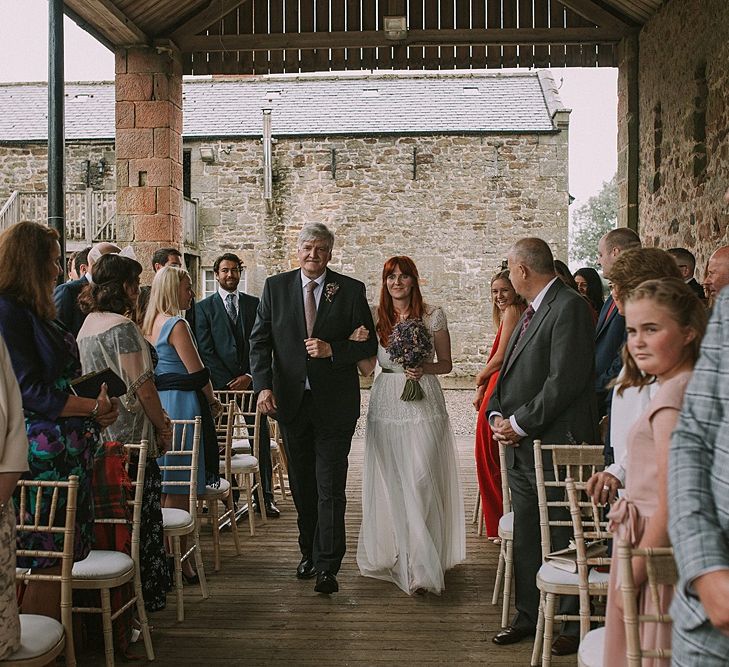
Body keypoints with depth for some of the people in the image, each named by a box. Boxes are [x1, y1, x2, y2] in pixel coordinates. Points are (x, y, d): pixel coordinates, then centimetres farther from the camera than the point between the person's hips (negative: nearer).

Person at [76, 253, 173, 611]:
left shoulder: (87, 326, 12)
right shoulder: (122, 327, -15)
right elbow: (142, 386, -17)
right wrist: (163, 426, -5)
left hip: (97, 437, 9)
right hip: (130, 438, -9)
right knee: (139, 522, 1)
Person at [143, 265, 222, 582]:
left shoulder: (150, 324, 12)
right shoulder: (177, 325, -14)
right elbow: (198, 372, -13)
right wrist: (213, 402, 4)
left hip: (156, 403, 9)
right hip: (181, 404, -9)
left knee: (161, 487, 14)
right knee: (180, 490, -2)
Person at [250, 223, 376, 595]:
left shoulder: (350, 290, -1)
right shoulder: (275, 287, 4)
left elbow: (368, 344, 0)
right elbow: (259, 341, 2)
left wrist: (331, 350, -17)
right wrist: (263, 386, -10)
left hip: (334, 404, -3)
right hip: (291, 400, 3)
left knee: (330, 488, -3)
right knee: (302, 485, 15)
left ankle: (327, 567, 4)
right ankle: (309, 552, 30)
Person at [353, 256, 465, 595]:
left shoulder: (433, 315, 2)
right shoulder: (375, 317, 7)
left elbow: (446, 364, 7)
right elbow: (367, 368, 8)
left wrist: (423, 369, -12)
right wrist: (358, 345, -9)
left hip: (423, 404, -2)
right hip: (386, 404, 3)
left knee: (420, 479, -9)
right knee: (389, 481, 7)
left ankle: (423, 563, 0)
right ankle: (393, 553, 24)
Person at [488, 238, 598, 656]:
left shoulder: (570, 307, -13)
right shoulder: (532, 313, 16)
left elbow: (564, 380, -21)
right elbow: (508, 371, 19)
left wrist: (519, 423, -16)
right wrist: (497, 414, 2)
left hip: (557, 448, -9)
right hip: (522, 447, 9)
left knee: (564, 539, 1)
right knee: (525, 538, 15)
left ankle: (574, 623, 16)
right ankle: (529, 615, 27)